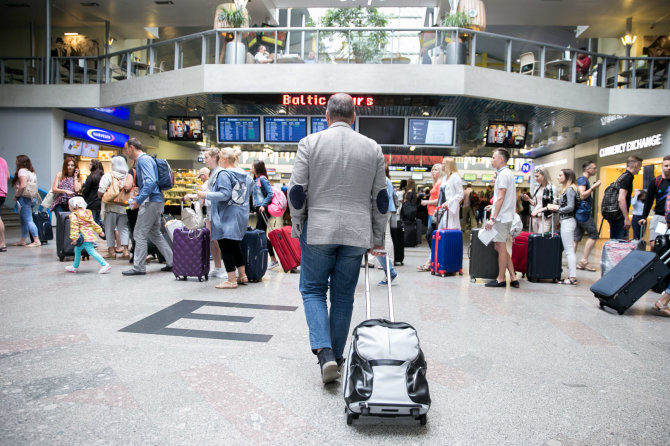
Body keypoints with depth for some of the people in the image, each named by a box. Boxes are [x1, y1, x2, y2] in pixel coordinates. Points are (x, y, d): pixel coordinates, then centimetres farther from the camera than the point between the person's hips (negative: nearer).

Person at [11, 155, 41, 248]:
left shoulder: (22, 171, -9)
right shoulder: (32, 172, 17)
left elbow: (23, 185, -20)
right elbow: (35, 186, 15)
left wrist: (17, 195, -10)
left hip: (24, 198, -9)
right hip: (32, 198, 9)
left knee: (28, 220, -9)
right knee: (22, 220, 15)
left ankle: (36, 241, -13)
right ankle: (23, 240, 20)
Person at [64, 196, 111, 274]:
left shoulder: (73, 215, -9)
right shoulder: (87, 213, 14)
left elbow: (74, 227, -17)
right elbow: (93, 224, 17)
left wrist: (74, 238, -19)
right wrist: (99, 231, 21)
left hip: (84, 237, -10)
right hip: (90, 235, 10)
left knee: (91, 251, -11)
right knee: (77, 249, 23)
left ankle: (105, 265, -16)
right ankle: (75, 266, 35)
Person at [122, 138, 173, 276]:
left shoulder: (143, 159, -12)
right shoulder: (142, 159, 21)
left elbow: (150, 181, -24)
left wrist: (138, 200, -23)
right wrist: (137, 199, 22)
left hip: (151, 201, -10)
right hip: (155, 201, 10)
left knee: (140, 234, -5)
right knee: (155, 233, 15)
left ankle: (139, 267, 0)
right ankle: (171, 261, 16)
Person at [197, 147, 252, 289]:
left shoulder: (224, 174, -14)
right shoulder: (245, 174, 10)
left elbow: (225, 195, -22)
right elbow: (249, 192, 17)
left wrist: (206, 195, -14)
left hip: (227, 218, -8)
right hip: (241, 217, 8)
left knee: (226, 247, -1)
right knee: (236, 246, 19)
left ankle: (232, 280, 1)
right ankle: (242, 276, 25)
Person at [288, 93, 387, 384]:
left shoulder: (309, 143, -1)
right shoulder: (373, 148, 6)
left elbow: (296, 191, -4)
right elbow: (380, 197, 8)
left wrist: (297, 227, 9)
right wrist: (378, 237, 15)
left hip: (318, 230, -2)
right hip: (356, 233, 2)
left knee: (313, 291, 10)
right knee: (343, 297, 11)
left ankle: (324, 351, -6)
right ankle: (335, 356, 22)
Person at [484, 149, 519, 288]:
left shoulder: (503, 174, -13)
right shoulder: (508, 173, 17)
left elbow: (500, 198, -19)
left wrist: (493, 218, -20)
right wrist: (494, 206, 25)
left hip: (501, 217, -10)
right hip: (505, 216, 10)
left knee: (501, 247, -3)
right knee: (500, 247, 12)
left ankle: (501, 279, 5)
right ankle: (513, 278, 14)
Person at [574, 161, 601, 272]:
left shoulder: (584, 180, 20)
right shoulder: (582, 179, -10)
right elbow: (582, 195, -22)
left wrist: (593, 188, 17)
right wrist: (593, 187, -17)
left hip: (581, 213, 10)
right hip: (584, 213, -10)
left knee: (577, 237, 7)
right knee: (594, 235, -7)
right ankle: (584, 261, -7)